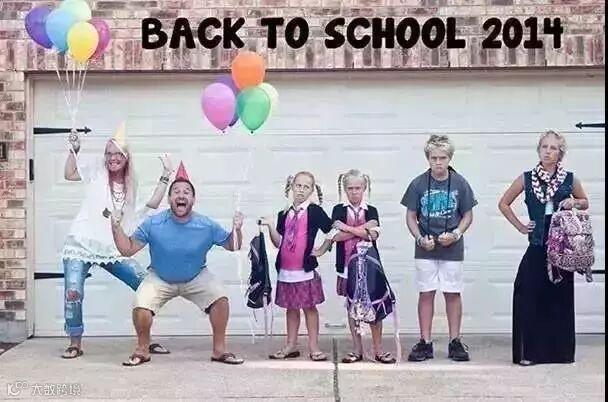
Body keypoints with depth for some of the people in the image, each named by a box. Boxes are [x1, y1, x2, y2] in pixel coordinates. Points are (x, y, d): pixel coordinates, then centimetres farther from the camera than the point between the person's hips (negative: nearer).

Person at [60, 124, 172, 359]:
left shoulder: (131, 184, 8)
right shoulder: (97, 169, 0)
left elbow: (152, 204, 0)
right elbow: (69, 174, -4)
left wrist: (165, 176, 0)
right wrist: (74, 149, -13)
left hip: (112, 249, 3)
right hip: (81, 245, -3)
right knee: (73, 293, -15)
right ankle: (75, 344, 7)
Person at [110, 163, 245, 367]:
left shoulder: (207, 226, -20)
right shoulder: (153, 224, -22)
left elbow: (232, 246, -8)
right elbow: (127, 249, -15)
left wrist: (237, 229, -27)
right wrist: (116, 228, -29)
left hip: (196, 278, 1)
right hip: (159, 279, 0)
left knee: (220, 297, -21)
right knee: (140, 307, -23)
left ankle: (219, 350, -1)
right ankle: (142, 350, 6)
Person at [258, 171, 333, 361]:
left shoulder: (314, 211, -5)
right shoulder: (284, 214, 9)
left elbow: (333, 231, -4)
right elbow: (278, 242, 7)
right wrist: (270, 226, -5)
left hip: (306, 268, -4)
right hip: (286, 269, 5)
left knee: (309, 306, 3)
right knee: (291, 307, 13)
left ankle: (313, 346, 10)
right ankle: (291, 346, 21)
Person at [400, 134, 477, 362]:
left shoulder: (459, 183, -4)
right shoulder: (418, 184, -4)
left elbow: (468, 216, 3)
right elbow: (411, 217, 2)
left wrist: (456, 234, -13)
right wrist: (420, 238, -12)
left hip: (452, 249, 0)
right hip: (425, 249, 0)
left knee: (453, 293, 6)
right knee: (426, 293, 4)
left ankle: (455, 341, 16)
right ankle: (425, 342, 13)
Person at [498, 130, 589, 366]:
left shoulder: (569, 179, 3)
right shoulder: (526, 178, 2)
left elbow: (585, 203, 18)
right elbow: (504, 204, 10)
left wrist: (574, 203, -3)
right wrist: (520, 226, 3)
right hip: (537, 245, -1)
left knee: (561, 298, 5)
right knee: (528, 295, -9)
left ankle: (560, 351, 17)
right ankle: (529, 351, -1)